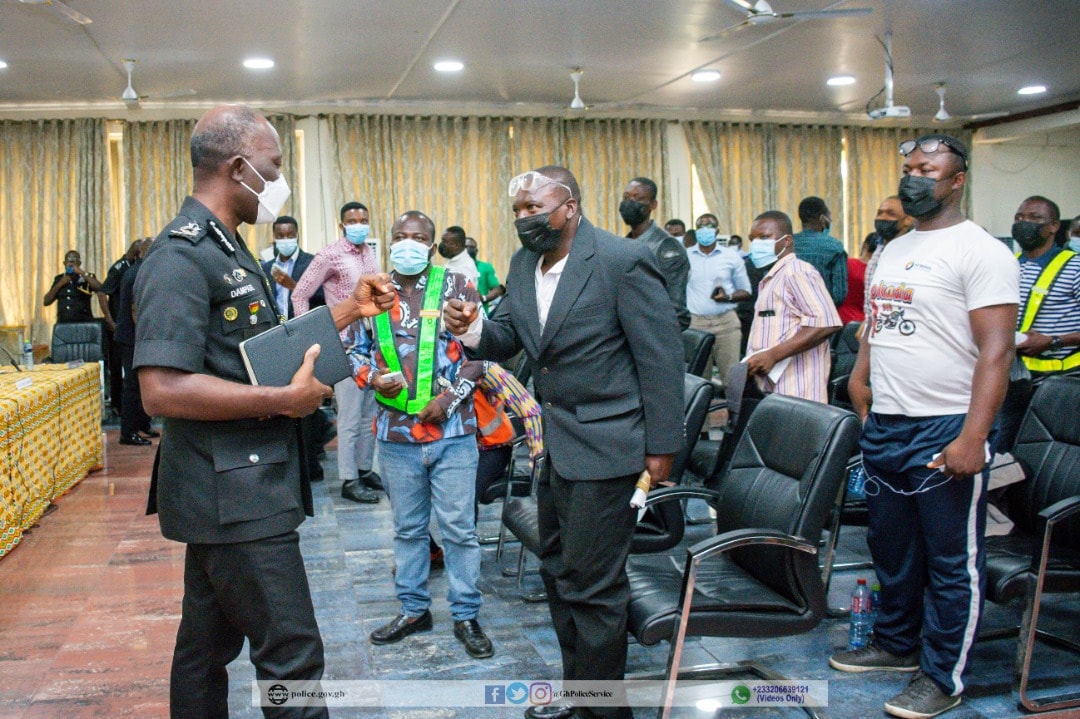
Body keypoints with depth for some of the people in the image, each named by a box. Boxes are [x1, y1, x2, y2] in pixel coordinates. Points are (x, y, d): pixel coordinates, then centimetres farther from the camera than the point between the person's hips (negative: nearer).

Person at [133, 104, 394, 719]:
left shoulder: (228, 248, 15)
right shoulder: (182, 256, -17)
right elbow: (162, 389, -26)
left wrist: (352, 310, 13)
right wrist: (285, 400, -22)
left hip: (234, 490, 10)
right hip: (234, 492, -10)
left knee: (209, 644, 19)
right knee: (293, 656, -4)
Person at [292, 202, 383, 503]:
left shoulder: (370, 253, 10)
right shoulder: (329, 255, -8)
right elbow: (300, 296, -6)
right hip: (345, 346, -6)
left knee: (370, 413, 12)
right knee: (350, 418, -1)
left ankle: (365, 469, 25)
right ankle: (349, 481, 7)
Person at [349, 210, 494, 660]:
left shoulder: (458, 288, -2)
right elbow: (356, 350, 15)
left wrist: (451, 396, -12)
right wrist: (372, 378, -7)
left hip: (453, 432, -3)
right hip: (397, 433, 3)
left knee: (459, 528, 3)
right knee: (408, 528, 15)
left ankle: (466, 616, 17)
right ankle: (413, 610, 29)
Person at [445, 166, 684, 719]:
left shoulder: (623, 261, -16)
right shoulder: (523, 264, 7)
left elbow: (660, 357, -14)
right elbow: (505, 341, 8)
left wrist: (661, 448, -13)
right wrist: (472, 329, -16)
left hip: (603, 444, -8)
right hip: (550, 443, 9)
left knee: (590, 585, -2)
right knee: (559, 572, 20)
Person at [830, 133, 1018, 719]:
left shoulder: (980, 251, -9)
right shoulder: (891, 252, 15)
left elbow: (997, 350, -16)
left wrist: (973, 439, -22)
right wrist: (863, 392, 14)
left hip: (944, 429, -7)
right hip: (883, 425, 8)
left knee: (953, 561, 5)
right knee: (891, 546, 18)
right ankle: (896, 643, 36)